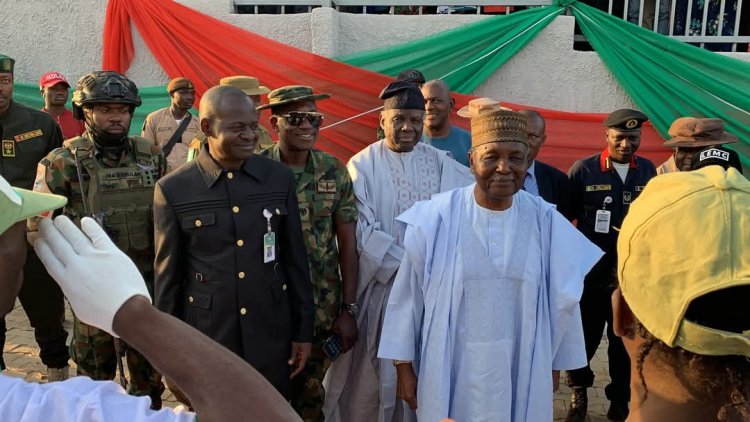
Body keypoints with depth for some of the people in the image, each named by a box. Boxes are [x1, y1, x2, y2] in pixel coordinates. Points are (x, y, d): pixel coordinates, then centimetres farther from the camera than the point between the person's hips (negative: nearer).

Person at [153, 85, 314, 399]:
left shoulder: (280, 178, -2)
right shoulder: (173, 189, -8)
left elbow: (295, 259, 3)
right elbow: (168, 276, -1)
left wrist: (303, 330, 5)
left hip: (272, 336, 2)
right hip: (206, 340, -1)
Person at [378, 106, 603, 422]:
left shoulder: (544, 221, -7)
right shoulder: (437, 217, -12)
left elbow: (560, 300, 3)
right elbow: (408, 296, -5)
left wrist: (553, 365, 9)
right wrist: (404, 367, -1)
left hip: (522, 373, 2)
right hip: (448, 372, -1)